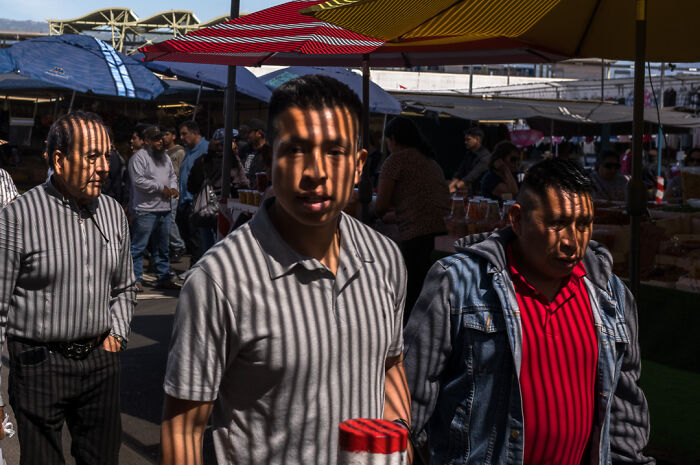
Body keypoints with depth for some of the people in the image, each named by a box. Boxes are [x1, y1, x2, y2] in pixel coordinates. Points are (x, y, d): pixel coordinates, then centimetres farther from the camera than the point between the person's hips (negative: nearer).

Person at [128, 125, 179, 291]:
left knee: (163, 247, 13)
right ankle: (135, 279, 0)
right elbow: (138, 181, -18)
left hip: (164, 209, 8)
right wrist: (161, 188, -14)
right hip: (145, 210, -8)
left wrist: (173, 188, 4)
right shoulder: (139, 157, -9)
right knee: (139, 246, -5)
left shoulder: (165, 157, 17)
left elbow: (172, 175, 26)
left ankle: (163, 279, 22)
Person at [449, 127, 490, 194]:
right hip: (471, 192, 7)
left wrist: (455, 187, -32)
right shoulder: (469, 154, 14)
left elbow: (472, 175, -24)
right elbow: (460, 173, 9)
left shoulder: (485, 156, -13)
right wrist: (450, 186, -9)